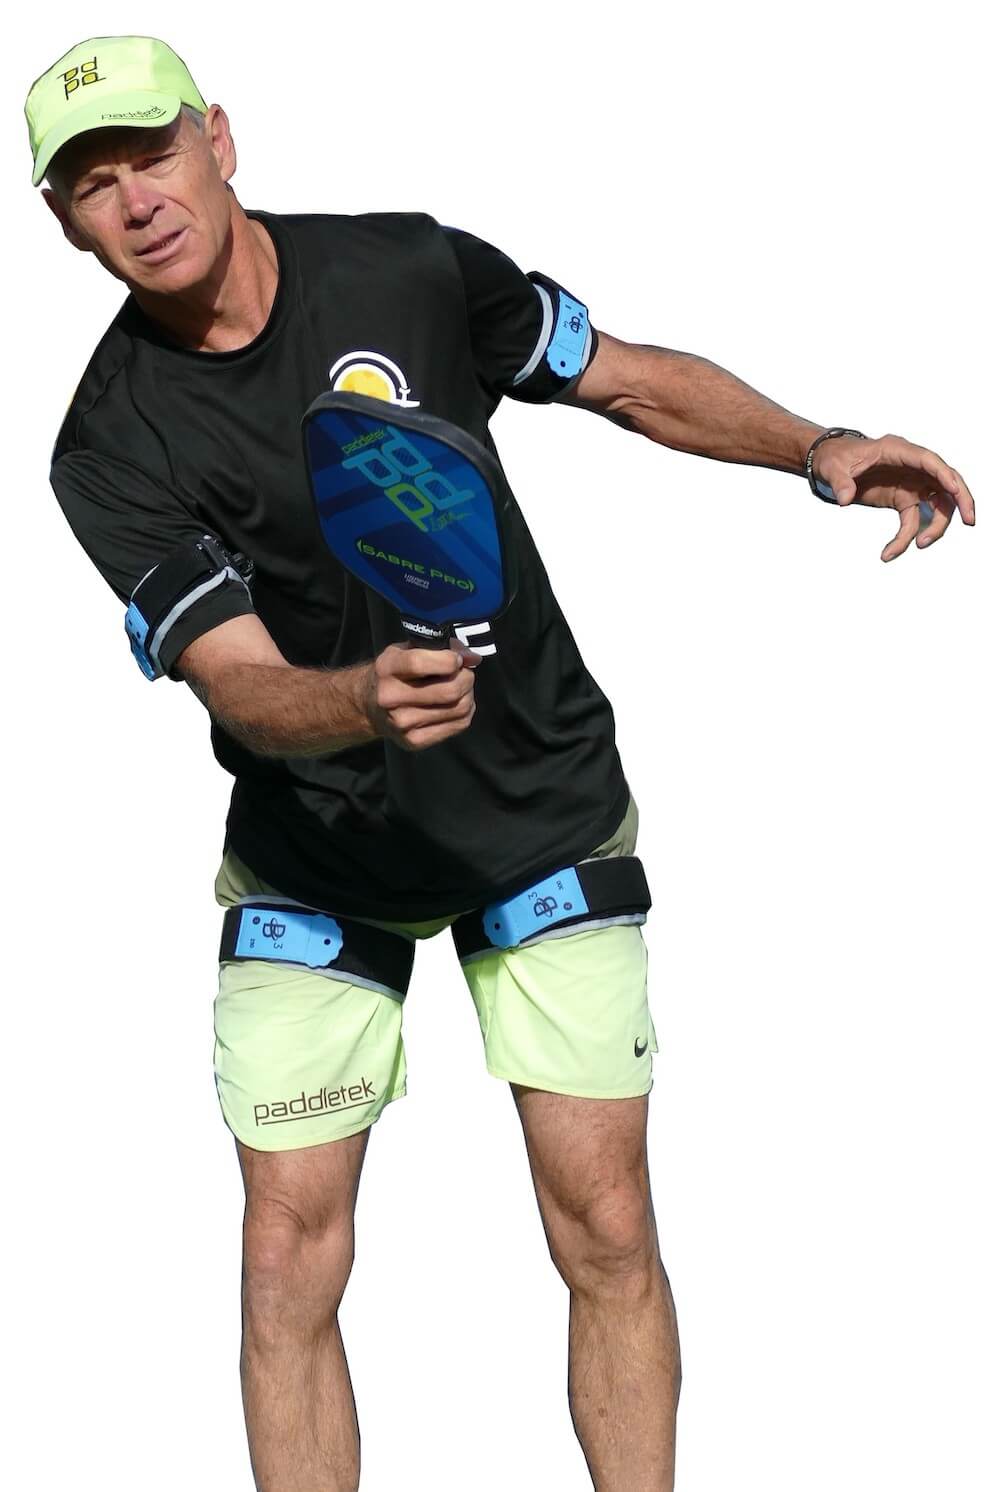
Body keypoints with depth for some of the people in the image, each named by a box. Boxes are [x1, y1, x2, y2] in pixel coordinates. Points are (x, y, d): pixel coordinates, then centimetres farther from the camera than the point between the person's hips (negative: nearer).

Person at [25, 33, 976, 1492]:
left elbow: (633, 379, 5)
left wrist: (817, 449, -10)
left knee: (607, 1232, -2)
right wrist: (366, 699, -44)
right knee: (291, 1250, -3)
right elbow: (244, 686, -22)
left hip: (545, 812, 1)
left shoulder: (407, 268, -9)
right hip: (313, 861, 0)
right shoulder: (112, 449, -13)